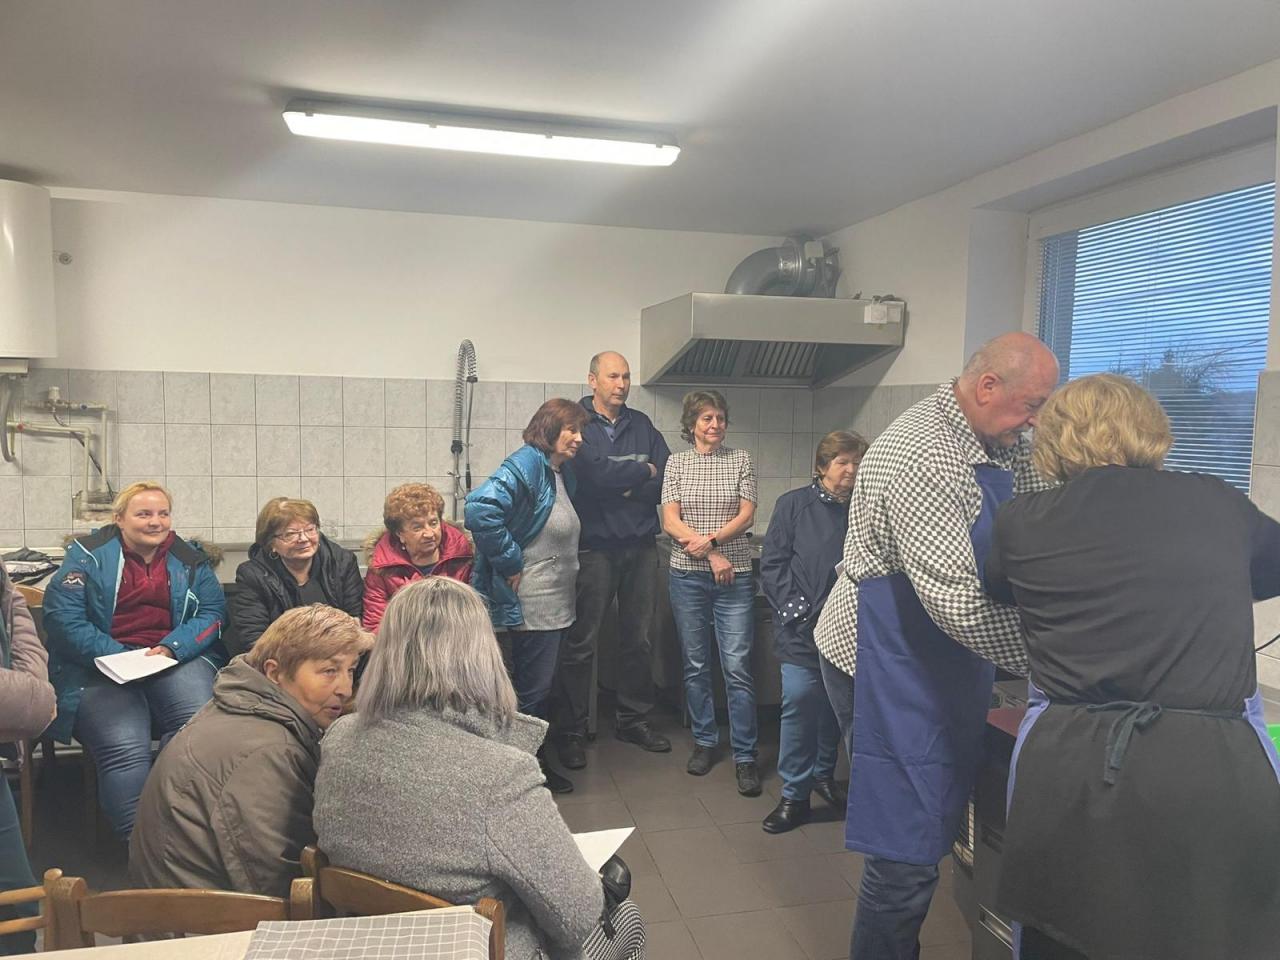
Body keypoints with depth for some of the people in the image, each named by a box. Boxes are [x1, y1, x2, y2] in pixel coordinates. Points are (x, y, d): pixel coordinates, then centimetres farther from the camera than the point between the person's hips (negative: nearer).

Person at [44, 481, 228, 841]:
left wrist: (172, 648, -12)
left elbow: (213, 612, 7)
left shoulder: (190, 561, 14)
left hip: (178, 659, 2)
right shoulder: (90, 554, 6)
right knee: (124, 747, -28)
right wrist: (117, 657, -15)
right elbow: (62, 614, -4)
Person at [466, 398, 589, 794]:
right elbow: (480, 508, -32)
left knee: (541, 685, 18)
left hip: (555, 603, 9)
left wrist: (571, 573, 13)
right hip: (531, 603, -9)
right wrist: (510, 562, -24)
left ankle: (537, 761, 32)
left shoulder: (561, 473, 12)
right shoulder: (525, 466, -17)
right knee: (532, 688, 1)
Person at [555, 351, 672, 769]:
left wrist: (619, 483, -10)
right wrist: (644, 471, -4)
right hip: (594, 546, -5)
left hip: (641, 546, 5)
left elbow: (666, 480, 4)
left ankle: (633, 719, 27)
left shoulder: (642, 425, 13)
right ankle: (572, 731, 11)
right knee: (581, 643, -1)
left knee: (639, 639, 11)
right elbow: (596, 471, -18)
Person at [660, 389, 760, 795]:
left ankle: (744, 756, 4)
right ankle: (704, 741, 25)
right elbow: (670, 521, -2)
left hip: (734, 575, -1)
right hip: (688, 575, 1)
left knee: (737, 666, -4)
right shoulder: (676, 462, 7)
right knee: (696, 665, 10)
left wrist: (711, 539, -17)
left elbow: (746, 515, -1)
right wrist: (710, 555, -12)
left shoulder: (741, 460, 6)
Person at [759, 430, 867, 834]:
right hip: (801, 627, -2)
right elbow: (772, 565, -1)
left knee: (836, 702, 12)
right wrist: (795, 610, -8)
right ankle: (795, 794, 6)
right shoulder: (794, 504, -1)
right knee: (799, 700, -7)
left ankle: (823, 775, 34)